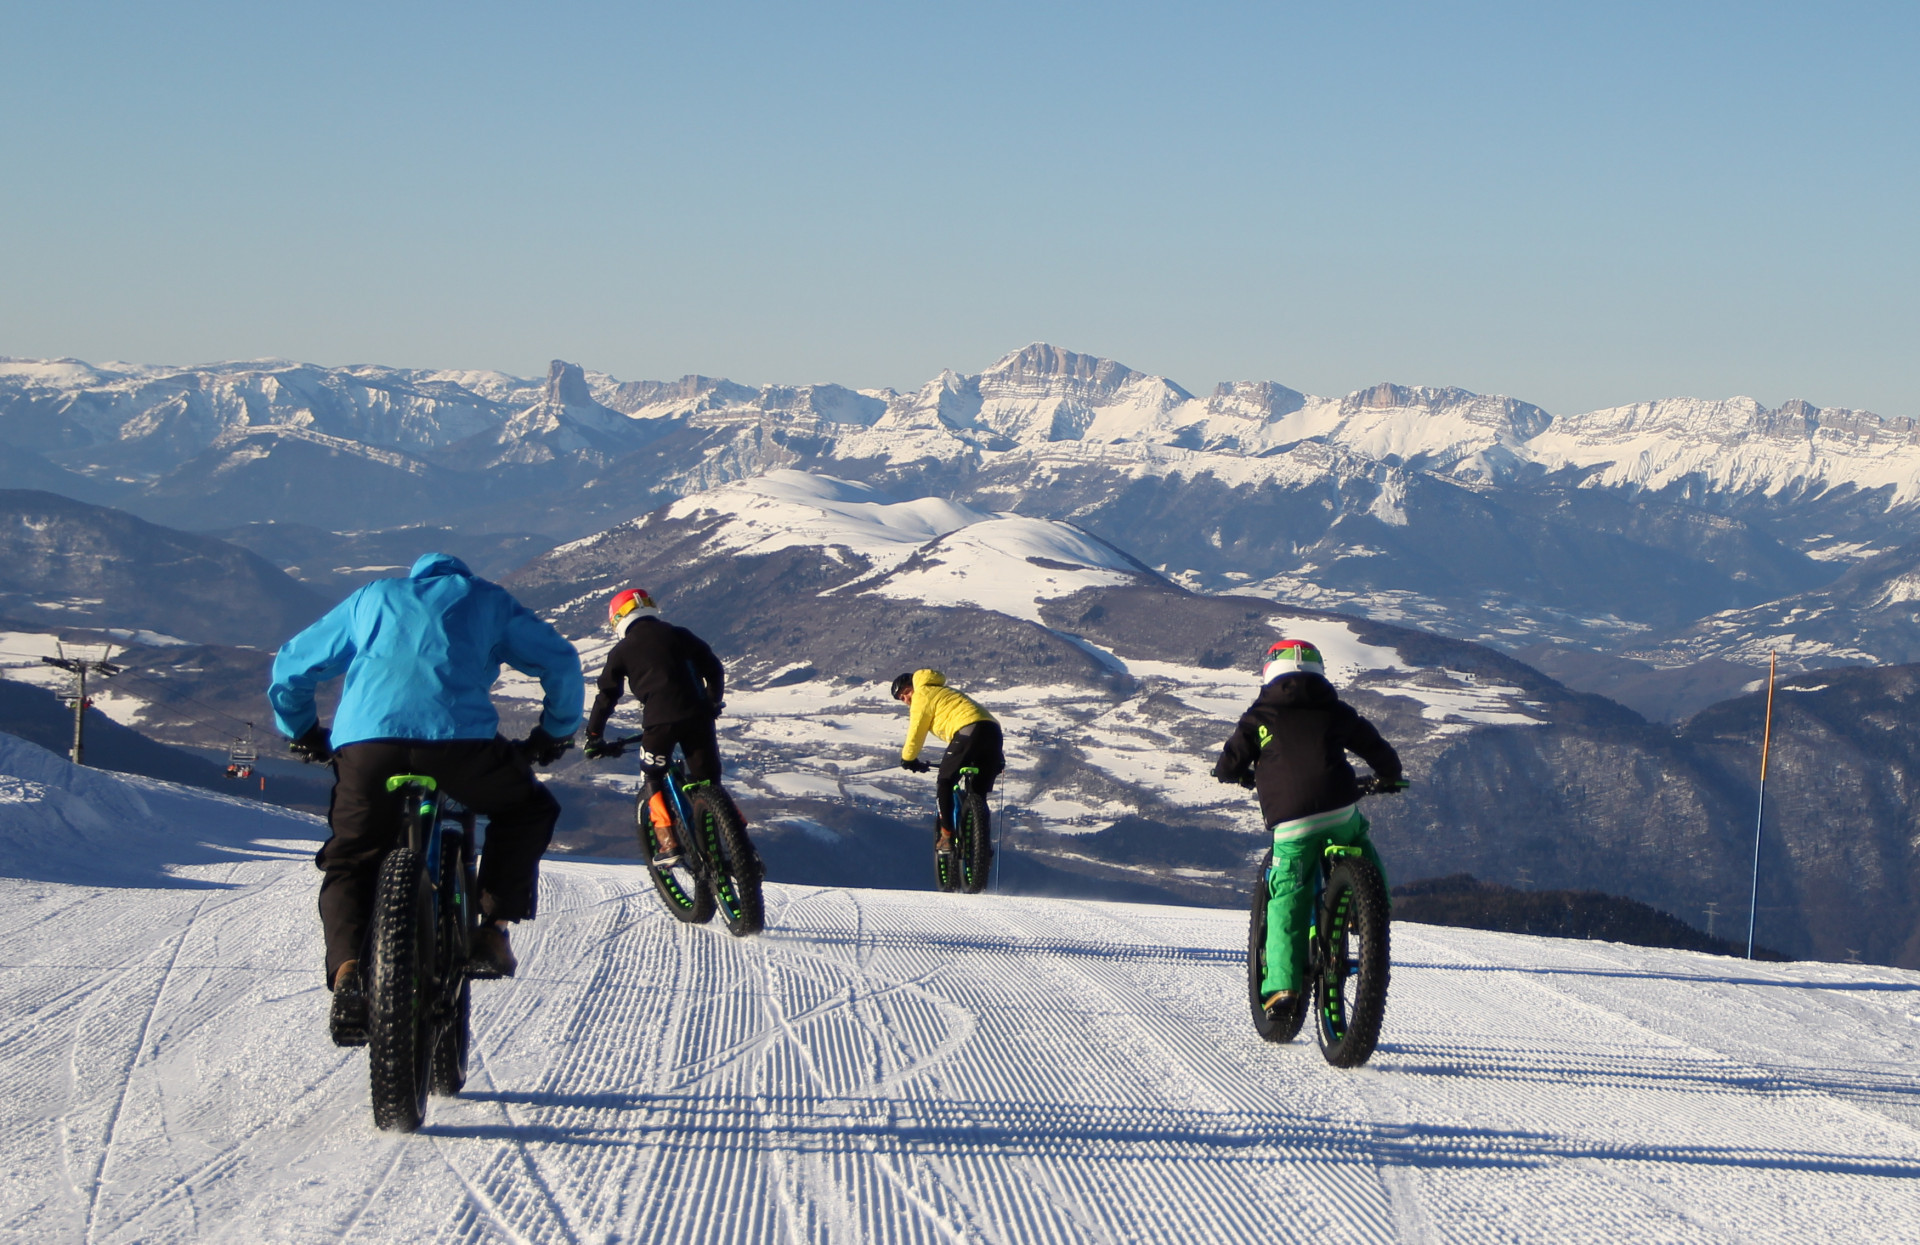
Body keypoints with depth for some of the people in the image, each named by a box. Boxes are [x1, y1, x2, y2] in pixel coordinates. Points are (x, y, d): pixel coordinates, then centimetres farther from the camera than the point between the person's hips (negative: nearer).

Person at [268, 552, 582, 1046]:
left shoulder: (371, 599, 33)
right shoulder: (487, 599, 29)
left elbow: (290, 666, 32)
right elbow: (560, 661, 23)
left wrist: (302, 733, 46)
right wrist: (555, 732, 37)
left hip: (365, 742, 1)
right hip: (461, 738, -1)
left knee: (349, 862, 18)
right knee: (527, 810, 26)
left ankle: (347, 969, -7)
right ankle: (492, 931, 13)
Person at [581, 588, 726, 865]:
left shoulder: (622, 651, 11)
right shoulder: (678, 635, 17)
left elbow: (606, 696, 14)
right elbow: (714, 669, 18)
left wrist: (594, 737, 23)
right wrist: (714, 703, 34)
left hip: (659, 720, -3)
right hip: (697, 715, 3)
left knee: (652, 781, 15)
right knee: (706, 780, 14)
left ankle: (667, 842, 0)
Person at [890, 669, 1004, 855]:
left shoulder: (921, 696, 10)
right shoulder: (942, 692, 36)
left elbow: (915, 734, 9)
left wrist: (908, 759, 27)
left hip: (969, 730, -8)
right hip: (993, 730, 8)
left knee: (944, 783, 1)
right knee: (979, 793, 14)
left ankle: (946, 835, -6)